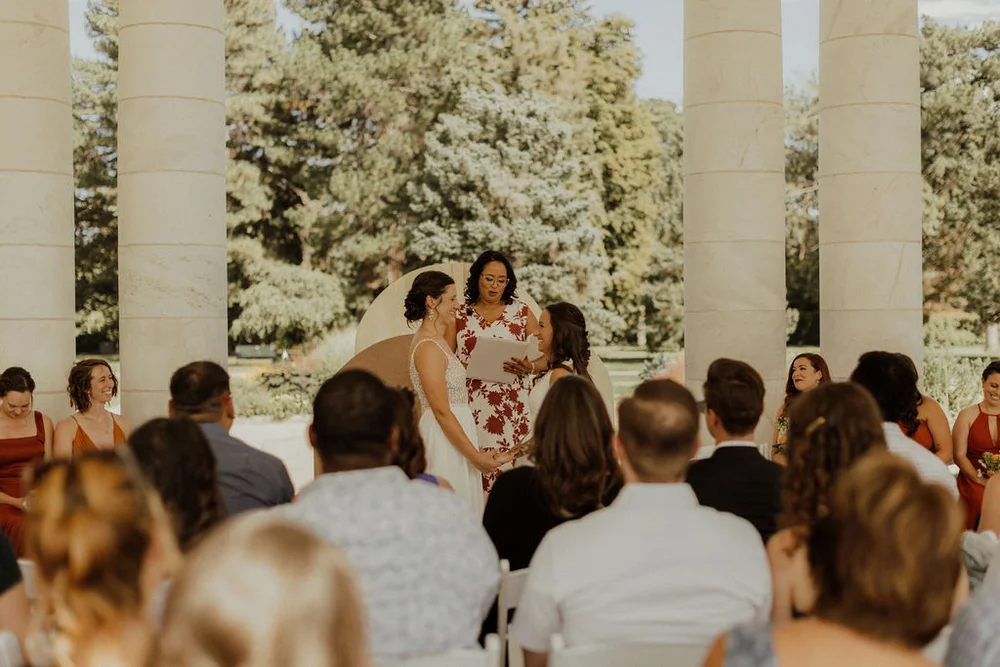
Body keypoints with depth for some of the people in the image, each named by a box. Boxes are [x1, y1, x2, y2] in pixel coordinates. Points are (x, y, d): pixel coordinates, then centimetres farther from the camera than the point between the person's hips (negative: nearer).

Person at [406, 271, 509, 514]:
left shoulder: (436, 341, 12)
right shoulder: (428, 347, -18)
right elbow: (441, 411, -20)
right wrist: (475, 456, -17)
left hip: (454, 432, 10)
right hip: (445, 438, -10)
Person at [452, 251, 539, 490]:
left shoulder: (522, 313, 9)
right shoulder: (459, 315, 9)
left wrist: (529, 367, -14)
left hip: (512, 409, 0)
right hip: (473, 407, 0)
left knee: (510, 464, -6)